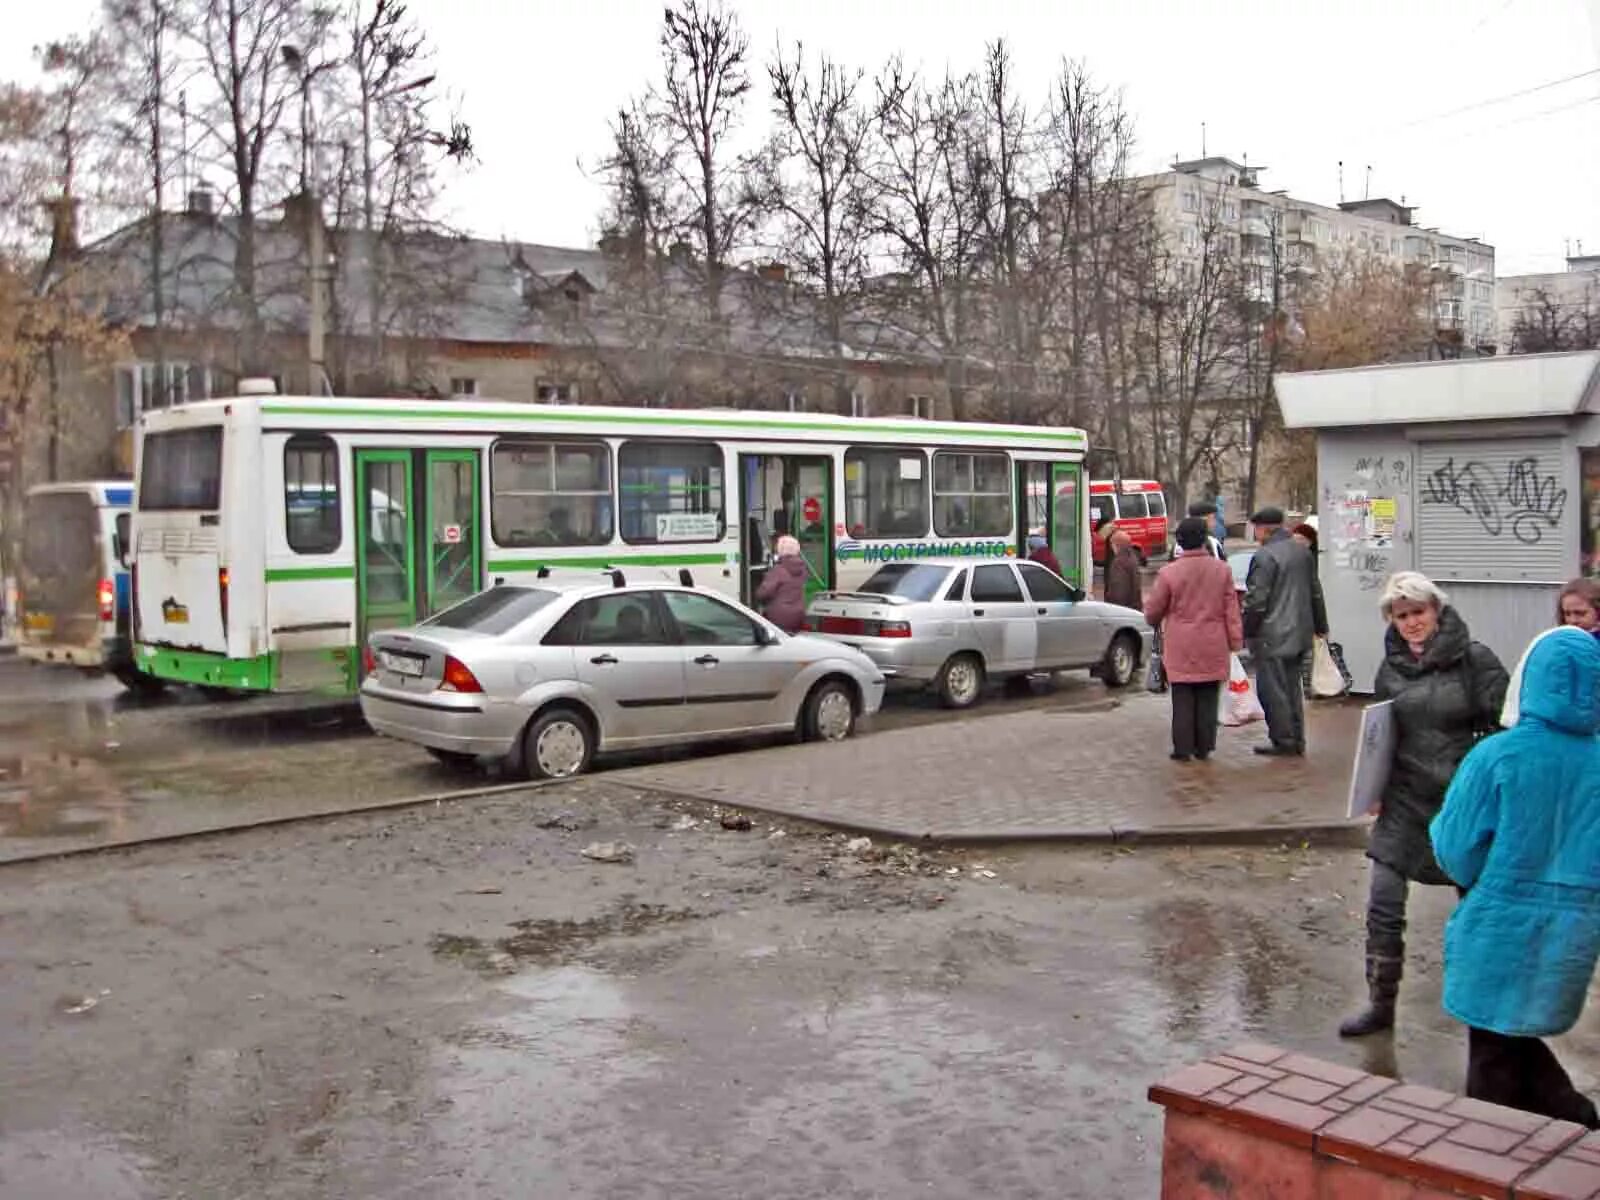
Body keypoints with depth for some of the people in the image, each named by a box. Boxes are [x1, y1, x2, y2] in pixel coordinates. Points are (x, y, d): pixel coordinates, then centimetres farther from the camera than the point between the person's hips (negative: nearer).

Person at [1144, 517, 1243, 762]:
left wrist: (1156, 623, 22)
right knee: (1208, 699, 10)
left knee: (1183, 700, 5)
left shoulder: (1169, 572, -9)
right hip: (1213, 647, 2)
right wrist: (1235, 641, 7)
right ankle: (1204, 748, 14)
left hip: (1181, 648, -2)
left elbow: (1152, 611, 0)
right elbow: (1231, 609, 0)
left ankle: (1183, 749, 6)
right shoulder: (1222, 570, -2)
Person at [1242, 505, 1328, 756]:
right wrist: (1320, 625, 27)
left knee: (1273, 689, -1)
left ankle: (1283, 740, 2)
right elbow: (1315, 592, 19)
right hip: (1298, 633, 9)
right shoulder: (1302, 552, 11)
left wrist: (1246, 631, -10)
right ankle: (1297, 740, 20)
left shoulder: (1265, 556, -16)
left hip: (1272, 635, -9)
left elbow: (1256, 600, -18)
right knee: (1291, 686, 15)